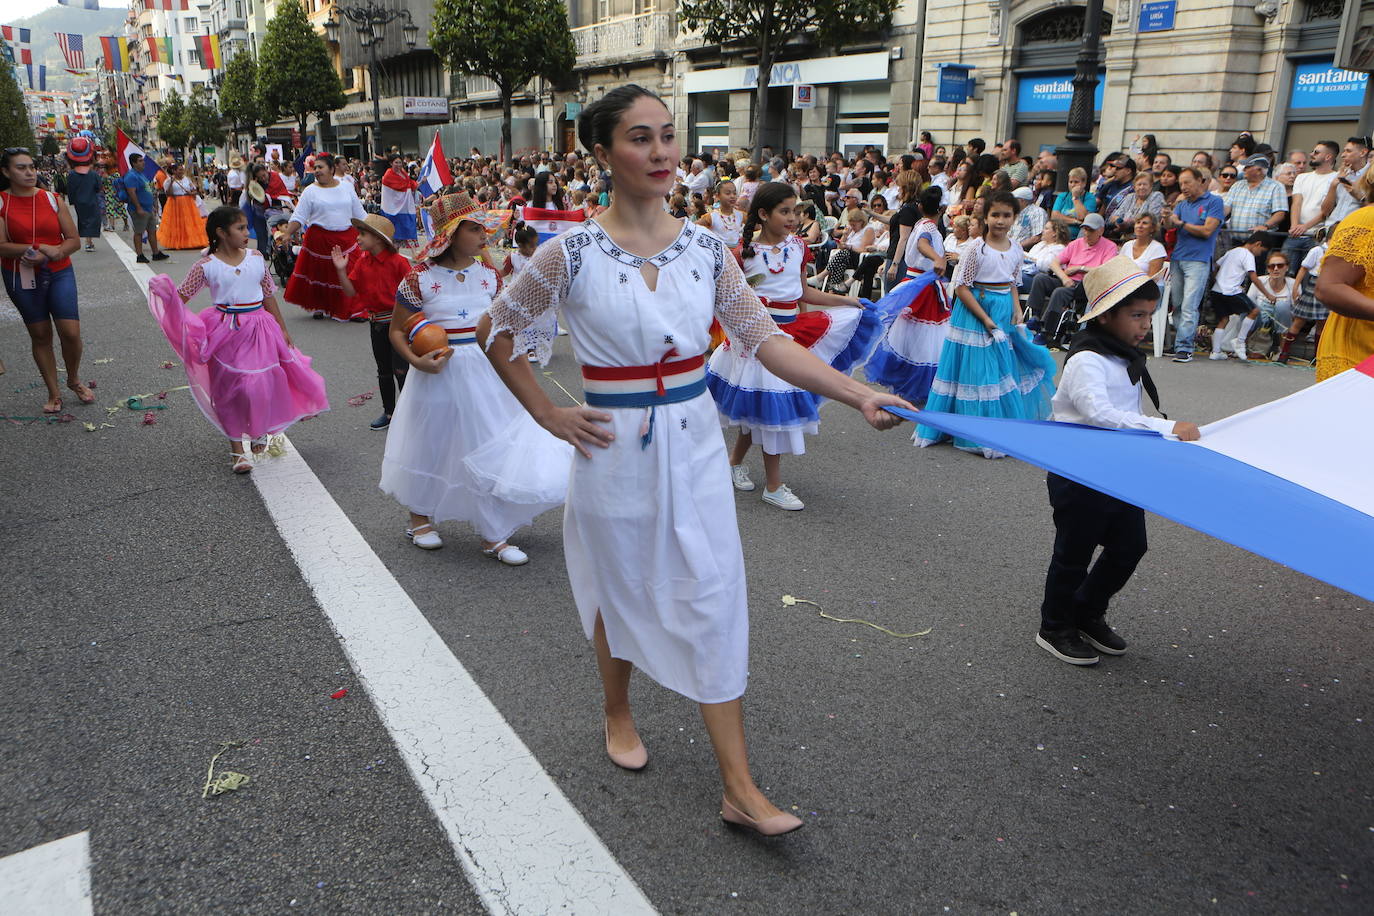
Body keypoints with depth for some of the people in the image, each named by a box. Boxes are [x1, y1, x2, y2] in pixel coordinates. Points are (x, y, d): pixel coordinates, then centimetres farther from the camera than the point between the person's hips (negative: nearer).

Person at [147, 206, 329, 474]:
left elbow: (269, 295, 10)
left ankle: (260, 430, 31)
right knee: (229, 389, 6)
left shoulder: (256, 258, 2)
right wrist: (165, 292, -22)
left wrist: (282, 329, 12)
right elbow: (182, 296, 0)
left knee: (261, 386, -1)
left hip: (258, 329, 2)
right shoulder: (207, 265, -5)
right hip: (226, 332, -2)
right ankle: (236, 449, 20)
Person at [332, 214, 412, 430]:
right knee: (383, 370, 16)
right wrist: (341, 270, -10)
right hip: (376, 322, 7)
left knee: (400, 369, -6)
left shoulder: (398, 262, -14)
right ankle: (389, 412, 28)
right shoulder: (362, 263, 4)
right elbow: (351, 292, 3)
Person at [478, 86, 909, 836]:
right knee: (620, 591, 15)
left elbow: (764, 338, -2)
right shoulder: (572, 253, -9)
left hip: (694, 444, 3)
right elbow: (498, 331, 3)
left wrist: (858, 395, -11)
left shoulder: (703, 248, 0)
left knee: (714, 600, 2)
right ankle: (618, 713, 45)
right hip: (615, 447, -2)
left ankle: (739, 787, 11)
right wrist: (548, 415, -2)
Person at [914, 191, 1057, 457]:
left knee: (1007, 365, 10)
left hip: (1005, 313, 6)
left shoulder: (1016, 250, 6)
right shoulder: (977, 248, -12)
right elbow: (961, 287, -14)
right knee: (978, 370, -4)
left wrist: (1017, 310, 0)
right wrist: (986, 319, -18)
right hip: (975, 311, -6)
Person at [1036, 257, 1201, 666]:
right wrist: (1167, 428, -37)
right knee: (1074, 555, 5)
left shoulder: (1128, 358, 10)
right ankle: (1055, 629, 23)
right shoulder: (1087, 360, -21)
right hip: (1080, 476, -9)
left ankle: (1088, 615, 33)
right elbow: (1100, 413, -35)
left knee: (1129, 547, 14)